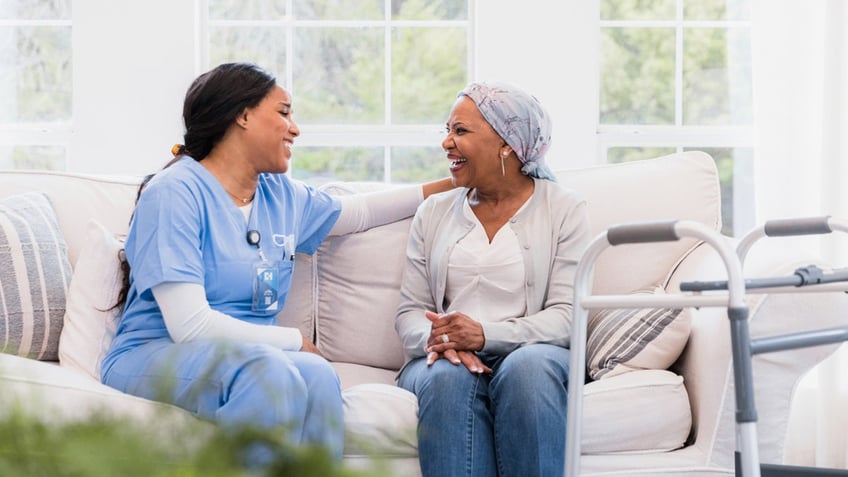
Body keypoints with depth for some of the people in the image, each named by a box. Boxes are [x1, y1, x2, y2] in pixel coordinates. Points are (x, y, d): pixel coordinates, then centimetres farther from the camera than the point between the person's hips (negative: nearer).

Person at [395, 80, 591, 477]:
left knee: (528, 367, -38)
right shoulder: (433, 213, 19)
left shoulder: (563, 209, 9)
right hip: (445, 360, 2)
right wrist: (437, 338, -14)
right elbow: (410, 313, 12)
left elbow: (565, 315, -2)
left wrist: (486, 335, -19)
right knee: (449, 378, -35)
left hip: (531, 355, -1)